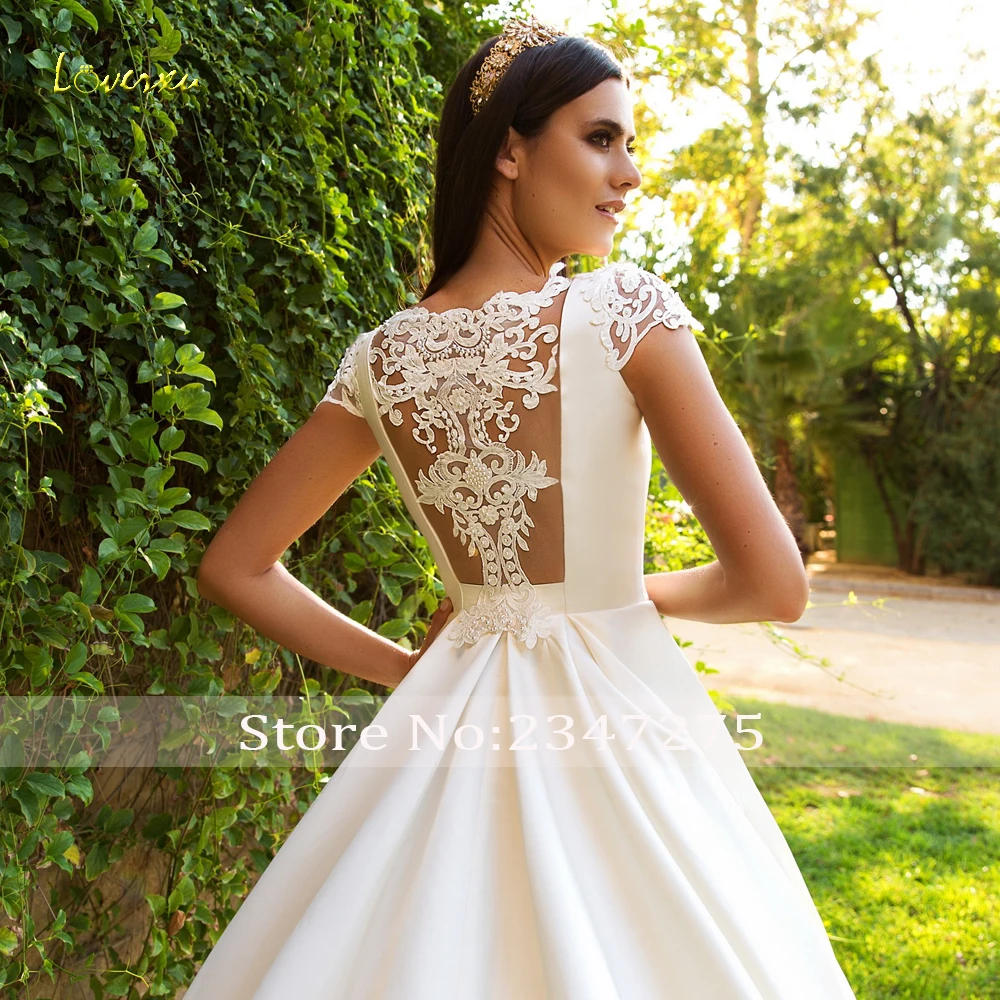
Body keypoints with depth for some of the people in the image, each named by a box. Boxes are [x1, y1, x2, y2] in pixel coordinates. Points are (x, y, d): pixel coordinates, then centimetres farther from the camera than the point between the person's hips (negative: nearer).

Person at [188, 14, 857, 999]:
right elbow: (774, 583, -16)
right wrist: (655, 595, 4)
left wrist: (405, 669, 8)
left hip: (453, 731, 4)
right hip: (619, 726, -4)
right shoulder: (626, 311, -14)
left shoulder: (379, 358, -1)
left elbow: (232, 568, 6)